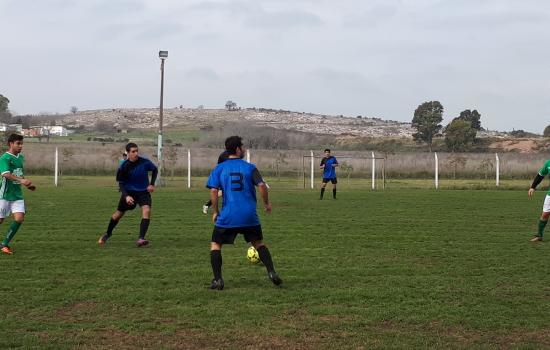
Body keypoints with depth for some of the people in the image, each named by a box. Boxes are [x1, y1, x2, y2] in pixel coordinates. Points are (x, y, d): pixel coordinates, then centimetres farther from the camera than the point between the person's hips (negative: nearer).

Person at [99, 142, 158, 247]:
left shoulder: (145, 162, -15)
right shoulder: (124, 166, -17)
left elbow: (155, 170, 5)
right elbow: (121, 183, -9)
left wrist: (152, 184, -6)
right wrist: (126, 196, -25)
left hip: (143, 191, 0)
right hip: (129, 192, 0)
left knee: (146, 211, -24)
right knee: (118, 213, 8)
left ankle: (141, 239, -25)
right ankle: (107, 234, 34)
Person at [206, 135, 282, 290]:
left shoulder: (219, 169, 4)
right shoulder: (249, 167, 3)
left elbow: (213, 191, -6)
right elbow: (262, 186, -7)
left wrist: (215, 212, 4)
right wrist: (267, 204, 9)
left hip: (227, 216, -1)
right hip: (250, 216, 1)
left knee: (215, 244, 13)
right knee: (259, 243, 20)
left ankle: (218, 280, 1)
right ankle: (272, 273, 7)